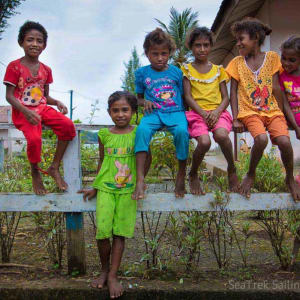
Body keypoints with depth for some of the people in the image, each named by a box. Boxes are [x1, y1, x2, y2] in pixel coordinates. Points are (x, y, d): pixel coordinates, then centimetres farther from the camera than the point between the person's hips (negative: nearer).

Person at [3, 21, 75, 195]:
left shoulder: (46, 70, 11)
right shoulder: (14, 67, -4)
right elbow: (9, 96, -9)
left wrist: (57, 103, -6)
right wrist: (26, 111, -26)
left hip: (43, 108, 5)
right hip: (23, 111, -5)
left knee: (68, 126, -20)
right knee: (34, 138, -32)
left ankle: (55, 168, -6)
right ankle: (35, 172, 0)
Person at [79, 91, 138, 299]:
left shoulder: (138, 133, 0)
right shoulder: (104, 134, 4)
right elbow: (102, 162, 14)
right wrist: (95, 188, 15)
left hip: (127, 190, -1)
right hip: (106, 188, 1)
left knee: (120, 233, 1)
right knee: (103, 231, -6)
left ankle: (113, 275, 11)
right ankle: (104, 270, 17)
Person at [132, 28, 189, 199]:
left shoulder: (176, 71, 11)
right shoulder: (142, 73, 12)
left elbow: (183, 95, 14)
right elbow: (139, 97, 20)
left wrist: (184, 113, -2)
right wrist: (144, 102, -3)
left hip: (176, 112, 0)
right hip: (154, 113, 1)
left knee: (181, 131, -34)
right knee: (142, 129, -33)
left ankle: (181, 177, -16)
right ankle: (140, 180, -35)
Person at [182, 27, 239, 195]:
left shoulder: (218, 70, 16)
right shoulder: (187, 69, 11)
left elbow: (226, 97, 11)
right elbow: (188, 96, 1)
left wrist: (217, 112, -10)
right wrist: (204, 114, -13)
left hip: (218, 111, 1)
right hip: (197, 112, -1)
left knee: (221, 135, -33)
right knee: (204, 142, -30)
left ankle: (232, 169, -6)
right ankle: (193, 175, -1)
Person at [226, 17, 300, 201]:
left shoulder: (272, 57, 7)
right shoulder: (237, 62, 9)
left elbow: (276, 89, 3)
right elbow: (233, 92, 6)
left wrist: (283, 114, -4)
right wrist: (236, 119, -4)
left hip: (272, 110, 1)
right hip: (250, 111, 0)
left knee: (284, 141, -25)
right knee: (261, 139, -31)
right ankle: (251, 175, -3)